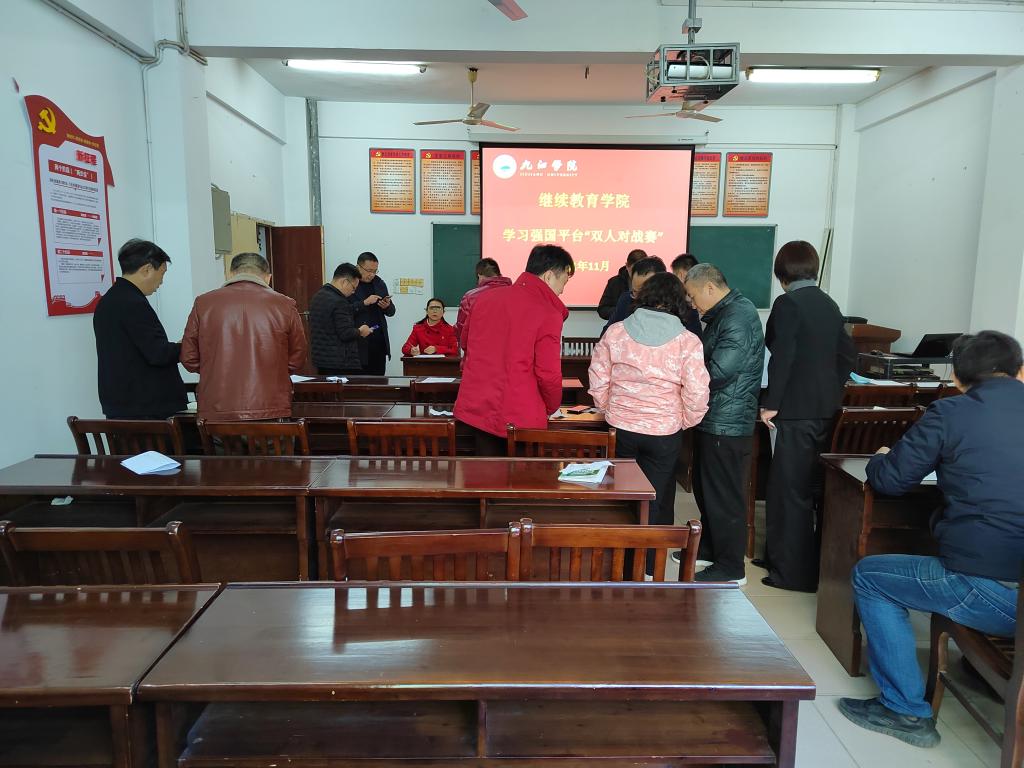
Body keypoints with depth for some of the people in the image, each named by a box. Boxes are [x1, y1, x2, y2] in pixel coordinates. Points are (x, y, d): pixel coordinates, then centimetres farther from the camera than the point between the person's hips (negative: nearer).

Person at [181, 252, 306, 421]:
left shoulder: (203, 303, 3)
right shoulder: (284, 305, -1)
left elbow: (189, 359, 8)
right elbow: (296, 360, 6)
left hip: (216, 411, 2)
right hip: (270, 410, -1)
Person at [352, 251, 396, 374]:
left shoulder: (380, 284, 13)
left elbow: (391, 312, 17)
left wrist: (387, 306, -5)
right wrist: (365, 303, -20)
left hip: (379, 340, 5)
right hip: (359, 341, -5)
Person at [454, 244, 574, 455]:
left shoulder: (485, 299, 6)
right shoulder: (549, 314, -13)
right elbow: (548, 374, -14)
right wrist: (551, 408, 6)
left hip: (475, 411, 6)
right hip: (521, 419, -5)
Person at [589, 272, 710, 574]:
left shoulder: (616, 332, -5)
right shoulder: (687, 341, -10)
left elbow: (598, 381, -1)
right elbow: (697, 394, -11)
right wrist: (685, 422, 7)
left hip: (621, 428, 2)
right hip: (665, 433, -2)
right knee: (658, 499, 13)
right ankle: (649, 567, 23)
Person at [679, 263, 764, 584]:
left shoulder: (739, 317, -19)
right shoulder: (724, 314, 14)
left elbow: (718, 371, -25)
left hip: (727, 425, -10)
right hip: (714, 421, 10)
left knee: (724, 497, 0)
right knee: (705, 488, 21)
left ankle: (731, 568, 13)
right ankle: (708, 549, 36)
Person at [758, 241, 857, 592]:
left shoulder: (788, 304, -12)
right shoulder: (829, 304, 11)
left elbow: (782, 357, -18)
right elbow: (848, 354, 14)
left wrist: (770, 403, -12)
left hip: (796, 411, -8)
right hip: (826, 408, 8)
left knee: (789, 491, -1)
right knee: (816, 486, 17)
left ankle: (791, 571, 5)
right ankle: (815, 560, 29)